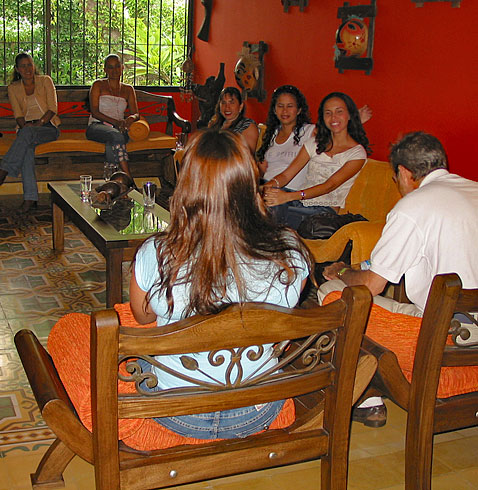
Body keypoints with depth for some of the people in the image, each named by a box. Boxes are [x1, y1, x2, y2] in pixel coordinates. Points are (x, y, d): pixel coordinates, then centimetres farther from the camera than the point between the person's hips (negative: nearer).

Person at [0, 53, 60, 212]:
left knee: (27, 133, -38)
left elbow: (53, 108, -2)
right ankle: (30, 197, -42)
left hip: (48, 126, -1)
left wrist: (39, 122, -18)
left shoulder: (45, 81, 6)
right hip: (27, 128, 1)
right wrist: (24, 124, -18)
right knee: (27, 147, -36)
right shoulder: (13, 88, 13)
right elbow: (18, 114, 5)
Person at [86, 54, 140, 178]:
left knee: (113, 143, -38)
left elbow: (136, 113, 10)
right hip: (97, 126, -3)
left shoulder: (128, 89, 19)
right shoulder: (98, 85, 8)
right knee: (116, 135, -39)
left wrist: (131, 118, -17)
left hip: (118, 129, 3)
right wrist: (115, 122, -18)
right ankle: (129, 180, -48)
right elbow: (94, 112, -3)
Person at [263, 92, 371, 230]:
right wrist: (271, 184, -18)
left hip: (324, 211, -4)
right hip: (299, 204, 4)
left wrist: (289, 196, -28)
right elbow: (286, 175, 9)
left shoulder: (357, 152, 1)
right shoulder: (314, 144, 18)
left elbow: (330, 185, -14)